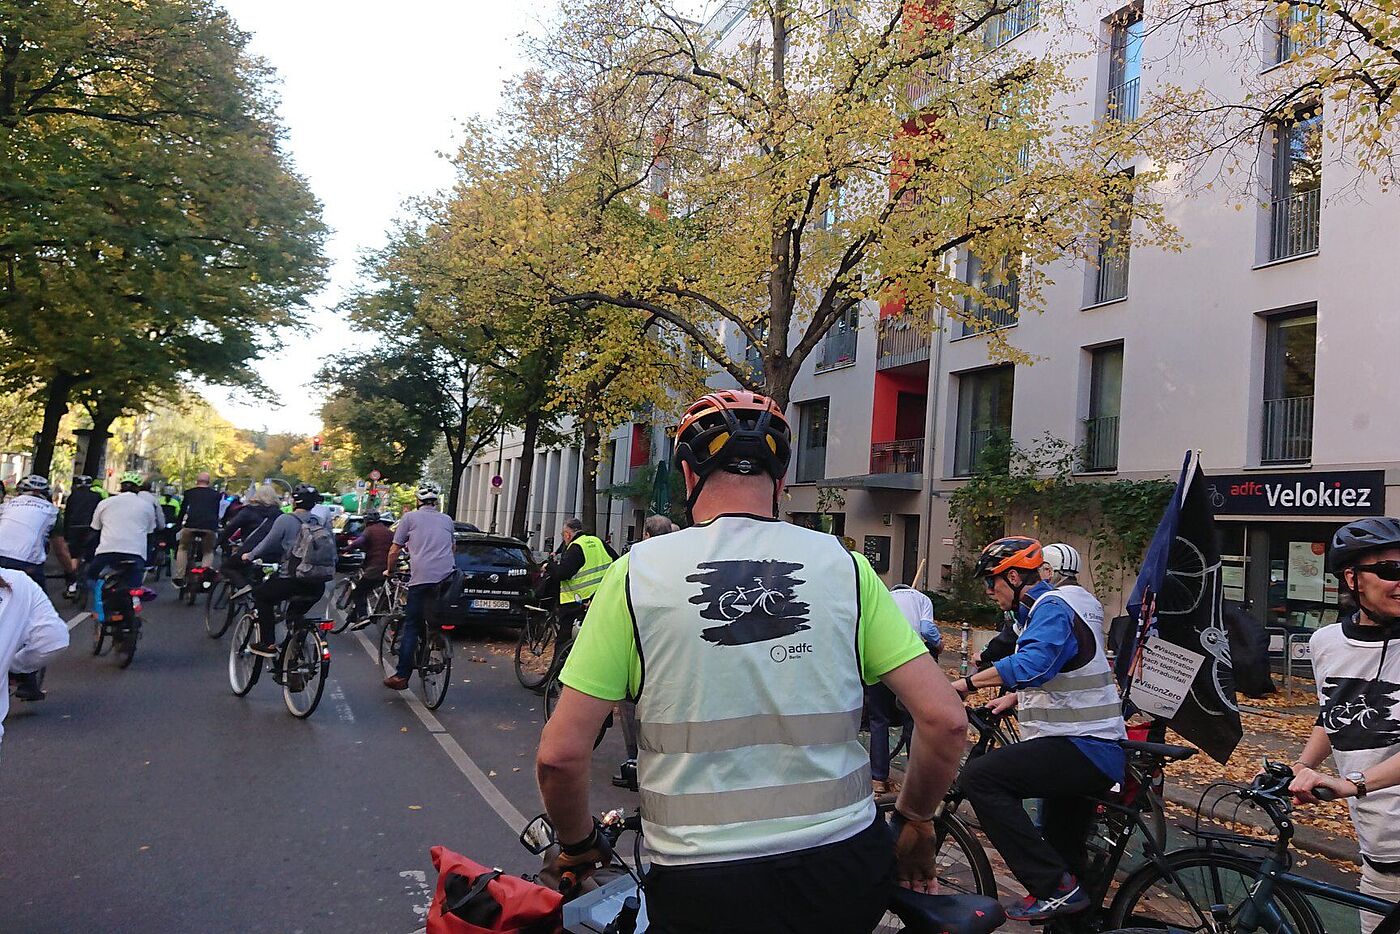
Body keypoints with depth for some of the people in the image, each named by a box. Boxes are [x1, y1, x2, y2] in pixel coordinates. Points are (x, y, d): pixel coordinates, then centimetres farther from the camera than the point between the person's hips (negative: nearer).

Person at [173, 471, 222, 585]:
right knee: (208, 552, 19)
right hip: (210, 526, 0)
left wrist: (178, 525, 30)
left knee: (183, 549, 21)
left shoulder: (189, 492, 18)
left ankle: (178, 578, 17)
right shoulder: (215, 494, 19)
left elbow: (182, 510, 20)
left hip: (191, 524, 0)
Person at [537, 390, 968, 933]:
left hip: (702, 884, -2)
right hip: (845, 871, 3)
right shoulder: (843, 566, -3)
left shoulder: (639, 571, -7)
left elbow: (560, 754, -8)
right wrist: (915, 821, 13)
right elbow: (945, 720, -5)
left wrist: (578, 844, 11)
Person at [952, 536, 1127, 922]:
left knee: (979, 777, -22)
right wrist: (1014, 698, 18)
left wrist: (968, 683, -28)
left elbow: (1031, 664, -33)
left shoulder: (1051, 608, -13)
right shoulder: (1046, 608, 20)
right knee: (1061, 851, 20)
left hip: (1083, 749, -11)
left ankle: (1053, 887, -18)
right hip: (1092, 753, 11)